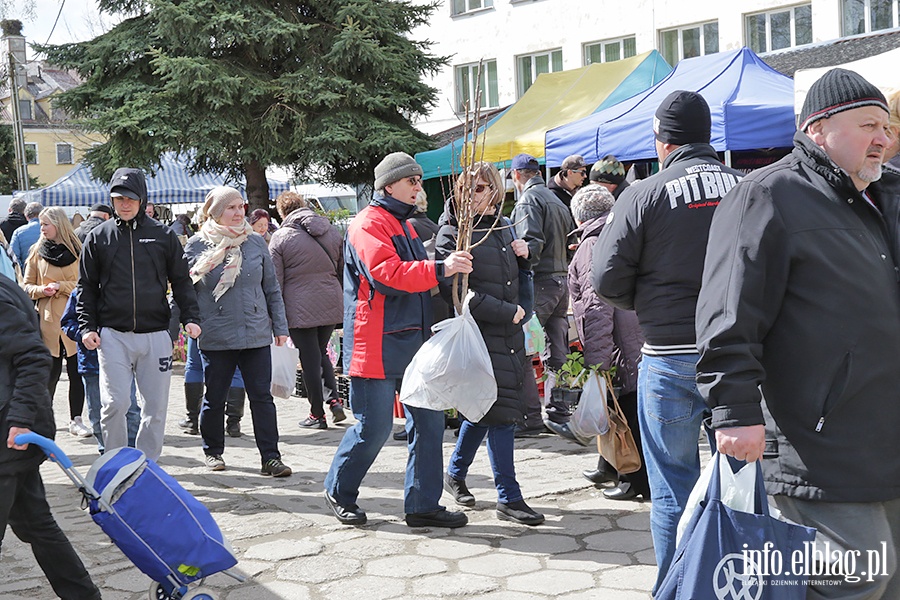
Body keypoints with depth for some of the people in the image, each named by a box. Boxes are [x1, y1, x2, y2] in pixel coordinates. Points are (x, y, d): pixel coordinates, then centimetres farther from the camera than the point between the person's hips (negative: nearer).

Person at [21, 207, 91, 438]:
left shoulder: (77, 250, 1)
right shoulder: (37, 251, 7)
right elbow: (26, 286, 10)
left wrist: (61, 286, -14)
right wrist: (40, 290, -10)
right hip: (47, 319, 1)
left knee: (77, 371, 1)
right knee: (51, 372, 2)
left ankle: (76, 420, 12)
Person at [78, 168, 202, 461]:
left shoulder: (163, 235, 7)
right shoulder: (98, 237, 7)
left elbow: (181, 281, 9)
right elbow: (86, 287, 10)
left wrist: (191, 318, -4)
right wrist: (87, 327, 0)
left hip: (155, 334, 1)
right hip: (112, 334, -1)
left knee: (155, 406, 5)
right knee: (115, 403, -8)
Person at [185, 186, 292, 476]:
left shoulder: (255, 242, 7)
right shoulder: (196, 245, 0)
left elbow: (272, 289, 12)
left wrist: (280, 327, 9)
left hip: (256, 335, 2)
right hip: (216, 338, -2)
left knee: (262, 396, 0)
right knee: (215, 398, 9)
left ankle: (270, 457, 4)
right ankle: (213, 451, 28)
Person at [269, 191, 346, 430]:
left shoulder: (280, 238, -5)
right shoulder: (332, 232, 8)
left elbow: (275, 282, -5)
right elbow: (344, 271, 13)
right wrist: (344, 301, 22)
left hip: (301, 308, -4)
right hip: (331, 303, 5)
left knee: (310, 360, 3)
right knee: (321, 352, 21)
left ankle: (317, 414, 10)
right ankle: (334, 399, 6)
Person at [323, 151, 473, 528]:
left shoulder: (404, 225, 21)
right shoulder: (369, 224, -9)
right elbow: (387, 274, -24)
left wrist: (448, 269, 15)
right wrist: (440, 269, -28)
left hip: (413, 341, 9)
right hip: (377, 345, -9)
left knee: (428, 420, 5)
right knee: (374, 427, -3)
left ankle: (423, 504, 14)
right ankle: (339, 492, 19)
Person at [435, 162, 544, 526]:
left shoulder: (502, 226, 14)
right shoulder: (454, 232, -9)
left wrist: (523, 256, 4)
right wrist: (507, 312, -16)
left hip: (508, 333, 7)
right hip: (478, 335, -7)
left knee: (483, 409, 16)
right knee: (501, 412, -8)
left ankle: (455, 473, 35)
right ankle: (509, 499, 0)